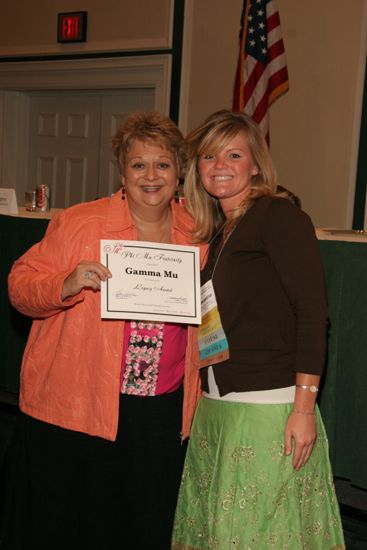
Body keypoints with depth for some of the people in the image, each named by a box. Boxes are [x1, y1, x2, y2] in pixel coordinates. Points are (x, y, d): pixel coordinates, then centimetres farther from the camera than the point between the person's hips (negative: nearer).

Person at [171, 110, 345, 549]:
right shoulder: (216, 234, 15)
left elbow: (312, 311, -15)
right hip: (214, 409, 7)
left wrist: (304, 408, -19)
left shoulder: (279, 216, -8)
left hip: (269, 410, -7)